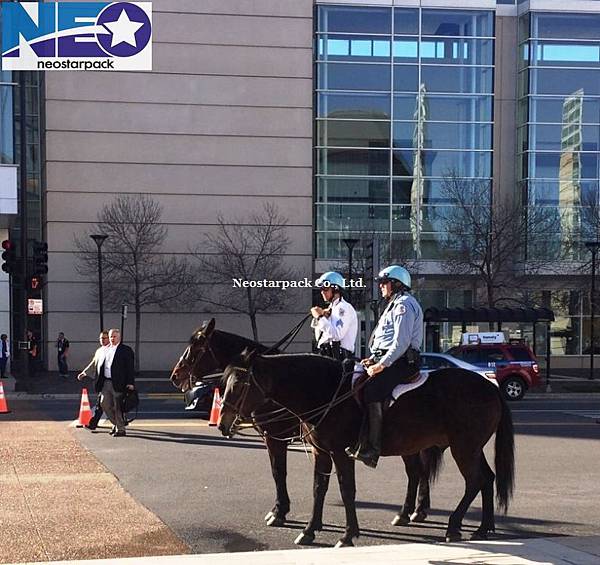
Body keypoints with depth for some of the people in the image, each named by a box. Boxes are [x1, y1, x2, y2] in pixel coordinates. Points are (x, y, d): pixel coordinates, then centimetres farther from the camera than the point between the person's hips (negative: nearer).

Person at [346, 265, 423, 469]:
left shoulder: (404, 304, -8)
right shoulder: (394, 305, 27)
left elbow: (401, 342, -19)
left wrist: (382, 364, -21)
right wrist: (374, 359, 13)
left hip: (401, 362, -11)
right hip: (388, 359, 11)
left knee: (371, 389, -29)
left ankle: (372, 448, -32)